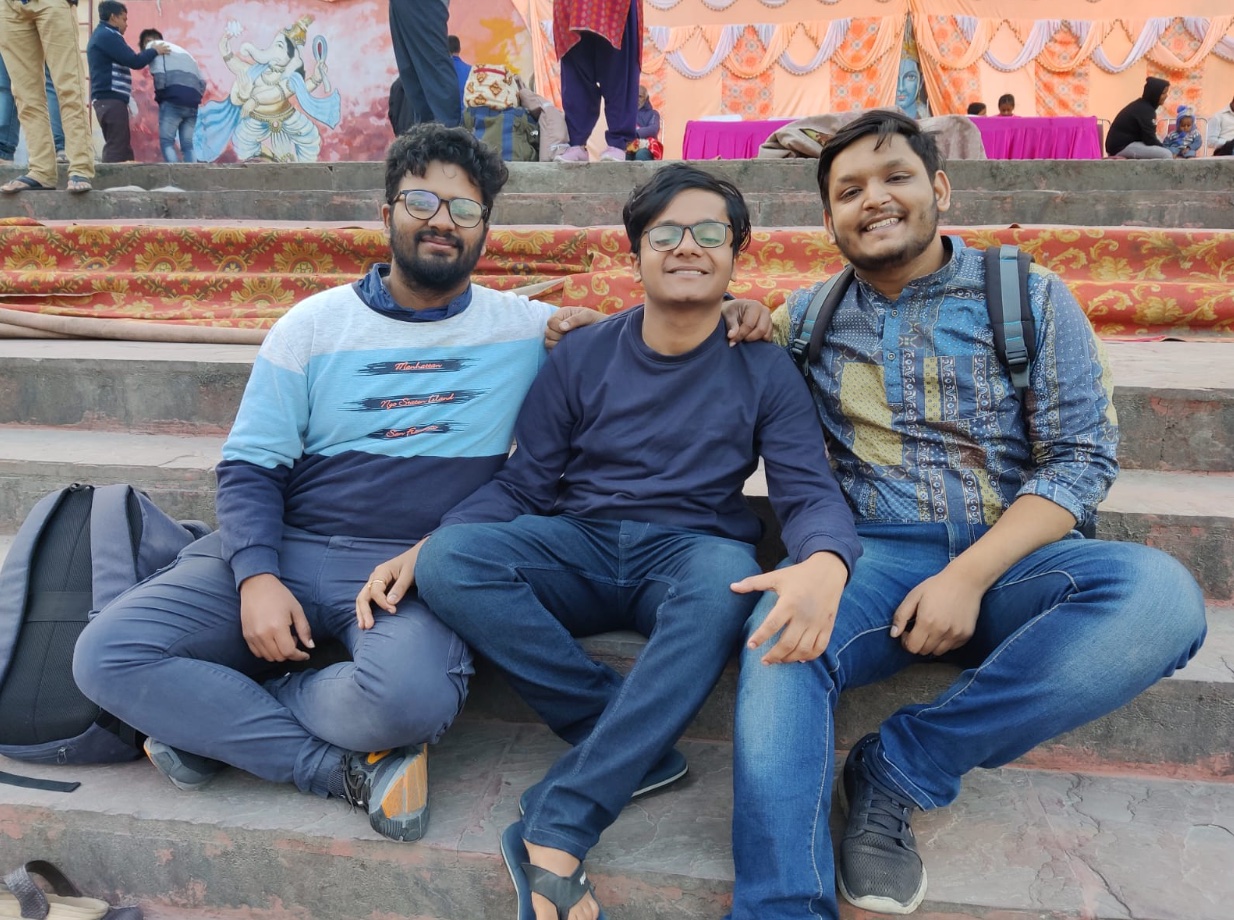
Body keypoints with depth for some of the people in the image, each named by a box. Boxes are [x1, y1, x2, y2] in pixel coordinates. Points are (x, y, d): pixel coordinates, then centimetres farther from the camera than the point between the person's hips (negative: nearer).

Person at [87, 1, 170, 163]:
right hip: (111, 99, -10)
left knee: (116, 147, 10)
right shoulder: (108, 35, -9)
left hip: (107, 98, 10)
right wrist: (155, 50, 1)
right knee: (117, 149, -14)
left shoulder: (101, 35, 24)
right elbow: (135, 61, -15)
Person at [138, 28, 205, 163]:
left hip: (173, 101, -6)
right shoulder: (182, 51, 34)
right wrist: (195, 98, 20)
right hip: (192, 104, 6)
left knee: (167, 142, -3)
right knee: (187, 145, 8)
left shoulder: (153, 46, 14)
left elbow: (159, 75, -6)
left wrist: (160, 95, 7)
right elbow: (202, 82, 20)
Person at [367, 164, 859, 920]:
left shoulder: (764, 369, 2)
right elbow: (523, 487, 4)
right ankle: (639, 747, -23)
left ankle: (554, 834, -35)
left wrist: (825, 562, -32)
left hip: (690, 552, -1)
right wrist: (420, 549, -13)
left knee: (726, 582, -38)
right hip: (579, 545, 2)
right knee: (450, 562, -27)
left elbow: (809, 491, -6)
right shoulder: (583, 356, 5)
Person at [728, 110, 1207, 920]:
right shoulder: (808, 317, 13)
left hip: (1010, 559, 1)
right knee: (778, 639, -34)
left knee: (1159, 594, -31)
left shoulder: (1031, 298, 6)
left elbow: (1083, 458, 0)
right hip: (875, 558, 0)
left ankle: (896, 769, -20)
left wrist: (970, 576, -14)